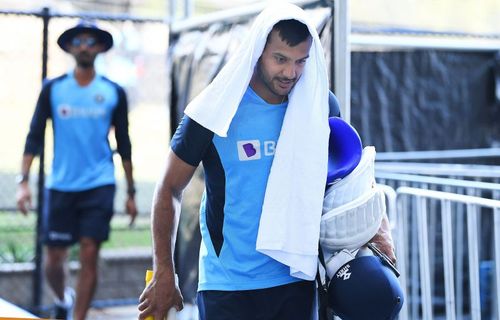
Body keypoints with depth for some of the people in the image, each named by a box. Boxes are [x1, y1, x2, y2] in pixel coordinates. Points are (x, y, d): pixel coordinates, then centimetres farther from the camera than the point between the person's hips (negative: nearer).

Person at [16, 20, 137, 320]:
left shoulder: (114, 93, 5)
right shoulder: (53, 89, 3)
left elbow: (124, 145, 10)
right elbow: (35, 136, 3)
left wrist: (131, 193, 9)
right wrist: (24, 181, -7)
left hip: (99, 186, -1)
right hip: (60, 186, 1)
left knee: (90, 254, -8)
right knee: (55, 257, 5)